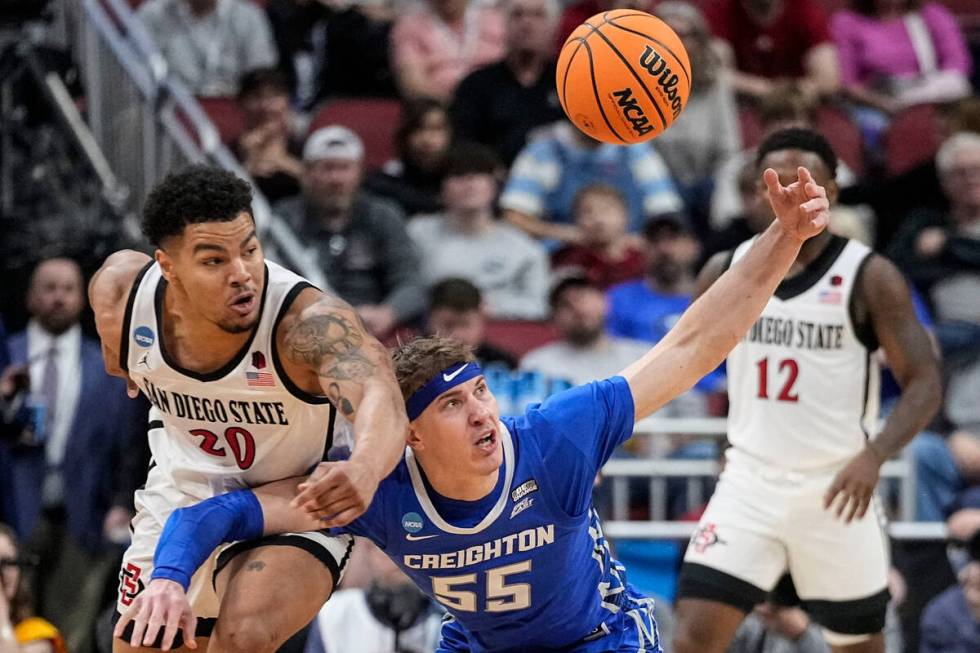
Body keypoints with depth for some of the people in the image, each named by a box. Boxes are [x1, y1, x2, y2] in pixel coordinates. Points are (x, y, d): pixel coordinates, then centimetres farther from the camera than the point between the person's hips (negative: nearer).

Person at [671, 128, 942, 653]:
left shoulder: (869, 277, -8)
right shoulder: (726, 271, 4)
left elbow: (924, 383, -13)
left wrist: (873, 456, -28)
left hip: (836, 490, -2)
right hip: (749, 484, 2)